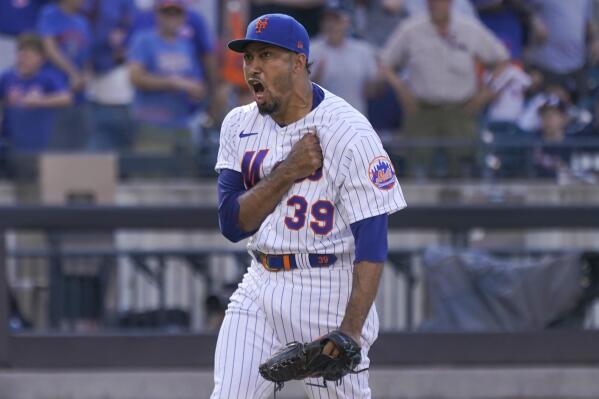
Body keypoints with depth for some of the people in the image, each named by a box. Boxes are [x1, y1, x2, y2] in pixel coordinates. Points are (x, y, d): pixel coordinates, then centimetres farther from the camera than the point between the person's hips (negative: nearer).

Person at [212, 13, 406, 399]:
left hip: (329, 291, -5)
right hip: (259, 289, 5)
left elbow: (372, 241, -17)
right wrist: (288, 172, -16)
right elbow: (232, 224, -1)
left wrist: (351, 329, -27)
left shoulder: (350, 132, -12)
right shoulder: (239, 126, 6)